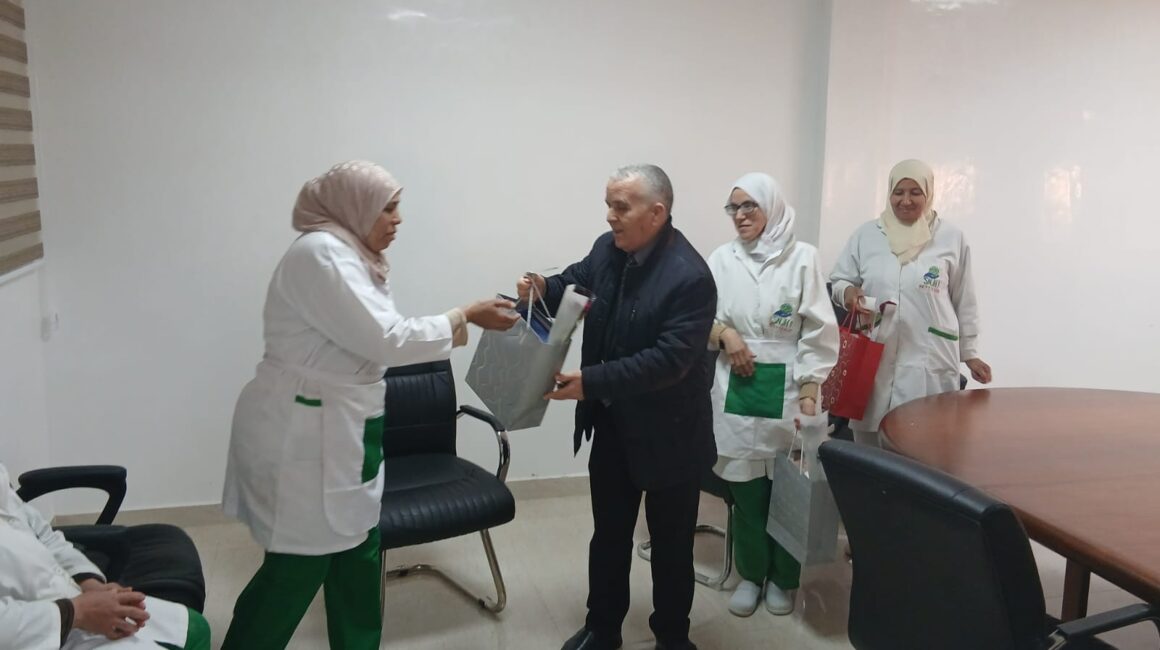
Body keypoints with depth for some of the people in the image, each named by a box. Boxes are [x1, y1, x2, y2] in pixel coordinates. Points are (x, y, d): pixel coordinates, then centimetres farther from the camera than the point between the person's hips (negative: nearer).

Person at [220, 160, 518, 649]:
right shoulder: (321, 252, -18)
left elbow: (377, 339, 16)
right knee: (297, 570, 1)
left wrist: (462, 323, 10)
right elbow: (386, 339, -22)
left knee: (358, 558, 13)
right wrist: (465, 317, -14)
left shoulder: (350, 256, 14)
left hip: (341, 431, 10)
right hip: (304, 435, -10)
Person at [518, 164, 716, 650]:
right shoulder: (607, 248, -3)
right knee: (608, 535, 20)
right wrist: (545, 289, -10)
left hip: (668, 433, -6)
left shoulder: (690, 276, -25)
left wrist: (591, 381, -32)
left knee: (670, 543, 14)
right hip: (612, 423, 6)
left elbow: (669, 360, -29)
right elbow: (576, 283, 14)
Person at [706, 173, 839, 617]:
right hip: (737, 387, 2)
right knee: (745, 484, 8)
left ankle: (782, 578, 25)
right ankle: (751, 574, 26)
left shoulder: (802, 257, -5)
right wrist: (724, 334, -13)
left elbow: (818, 331, -5)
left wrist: (809, 393, -9)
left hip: (786, 388, -2)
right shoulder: (722, 259, 2)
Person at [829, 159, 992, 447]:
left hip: (930, 363, -1)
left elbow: (964, 303, 9)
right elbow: (837, 280, 12)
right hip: (874, 360, 1)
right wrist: (848, 292, -12)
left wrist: (969, 353, 11)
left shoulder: (951, 238, 4)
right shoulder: (866, 234, 6)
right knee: (869, 442, 5)